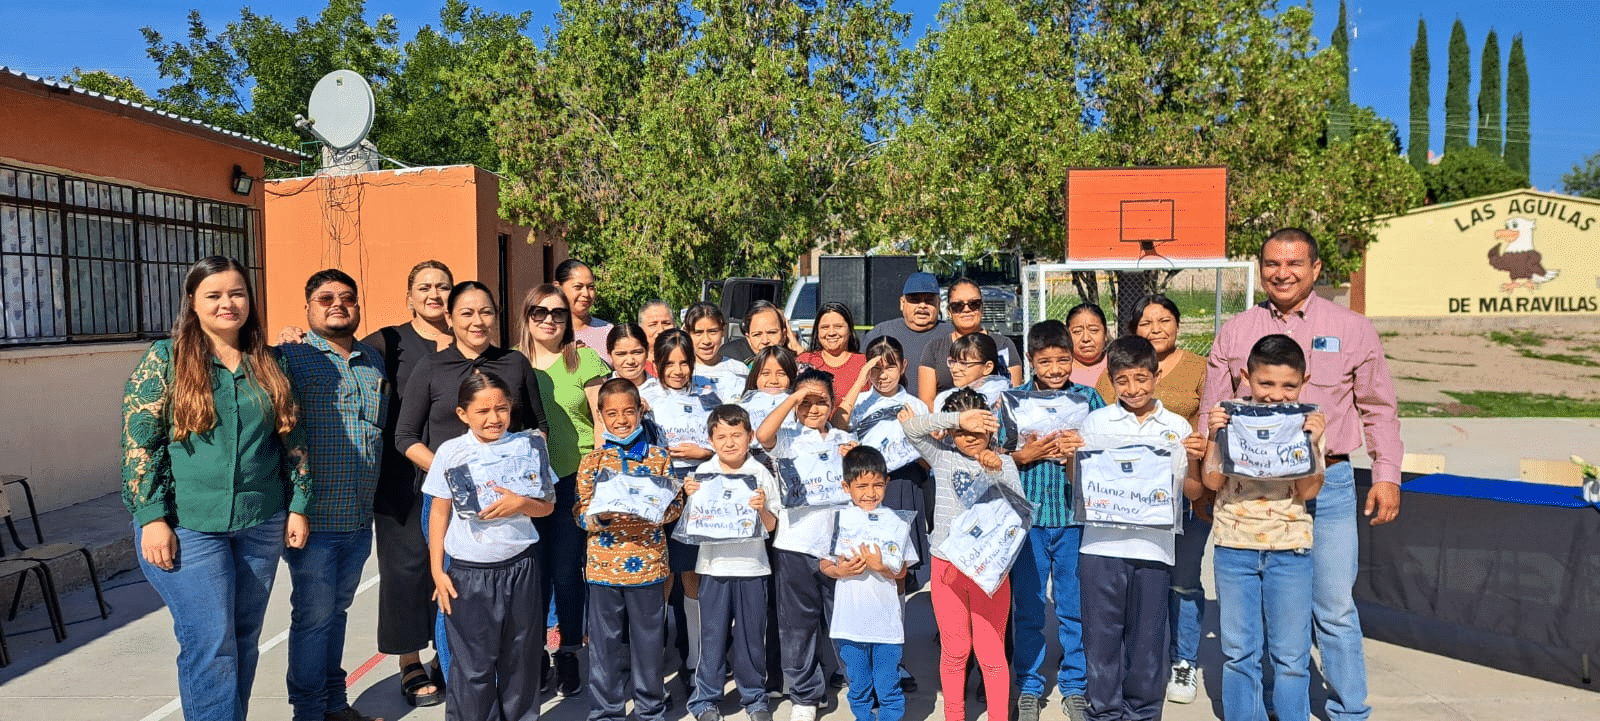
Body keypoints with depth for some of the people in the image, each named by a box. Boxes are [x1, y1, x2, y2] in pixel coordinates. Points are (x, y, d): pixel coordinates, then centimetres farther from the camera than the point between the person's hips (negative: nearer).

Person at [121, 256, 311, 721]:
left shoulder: (267, 363, 8)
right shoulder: (164, 359, -2)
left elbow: (292, 440, 11)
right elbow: (138, 443, -6)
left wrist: (298, 505, 6)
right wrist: (152, 518, -12)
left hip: (261, 525, 4)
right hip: (187, 526, -4)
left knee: (245, 639, 12)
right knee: (210, 644, -5)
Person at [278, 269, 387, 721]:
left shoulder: (374, 362, 12)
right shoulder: (289, 357, -6)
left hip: (360, 515, 6)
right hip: (315, 515, -5)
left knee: (337, 610, 18)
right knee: (313, 615, 3)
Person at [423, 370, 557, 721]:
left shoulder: (527, 447, -1)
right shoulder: (451, 452, -3)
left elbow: (546, 506, 5)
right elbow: (439, 513, 3)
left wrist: (521, 503, -17)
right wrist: (437, 571, 0)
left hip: (519, 566, 2)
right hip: (468, 572, -1)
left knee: (521, 660, 12)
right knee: (473, 666, 3)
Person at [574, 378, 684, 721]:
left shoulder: (659, 457, 1)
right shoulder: (592, 462, 1)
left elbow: (675, 504, 4)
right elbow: (581, 513, 1)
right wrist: (599, 517, -19)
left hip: (648, 565, 0)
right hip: (604, 567, 0)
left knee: (648, 644, 11)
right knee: (606, 646, 10)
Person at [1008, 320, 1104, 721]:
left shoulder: (1089, 398, 2)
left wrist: (1081, 449, -16)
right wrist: (1026, 454, -15)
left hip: (1075, 514, 0)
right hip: (1027, 515, 0)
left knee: (1075, 608, 10)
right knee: (1027, 608, 10)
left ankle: (1074, 687, 27)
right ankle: (1029, 687, 26)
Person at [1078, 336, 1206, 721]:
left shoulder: (1177, 427, 5)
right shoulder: (1096, 422, 4)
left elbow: (1193, 491, 7)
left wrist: (1192, 459, -10)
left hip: (1154, 547, 0)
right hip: (1101, 544, 0)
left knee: (1147, 636, 9)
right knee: (1102, 633, 7)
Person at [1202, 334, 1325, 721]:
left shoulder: (1307, 423, -1)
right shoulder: (1231, 417, -3)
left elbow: (1308, 491, -7)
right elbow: (1213, 482, -5)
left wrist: (1312, 443, -18)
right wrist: (1215, 435, -16)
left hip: (1290, 548, 0)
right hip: (1235, 546, 0)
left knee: (1291, 655, 7)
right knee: (1238, 652, 11)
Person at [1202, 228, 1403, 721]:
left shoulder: (1352, 328, 4)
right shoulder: (1234, 332, 7)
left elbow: (1379, 409, 8)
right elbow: (1212, 413, 10)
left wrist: (1387, 475, 2)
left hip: (1327, 484, -1)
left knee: (1335, 607, 2)